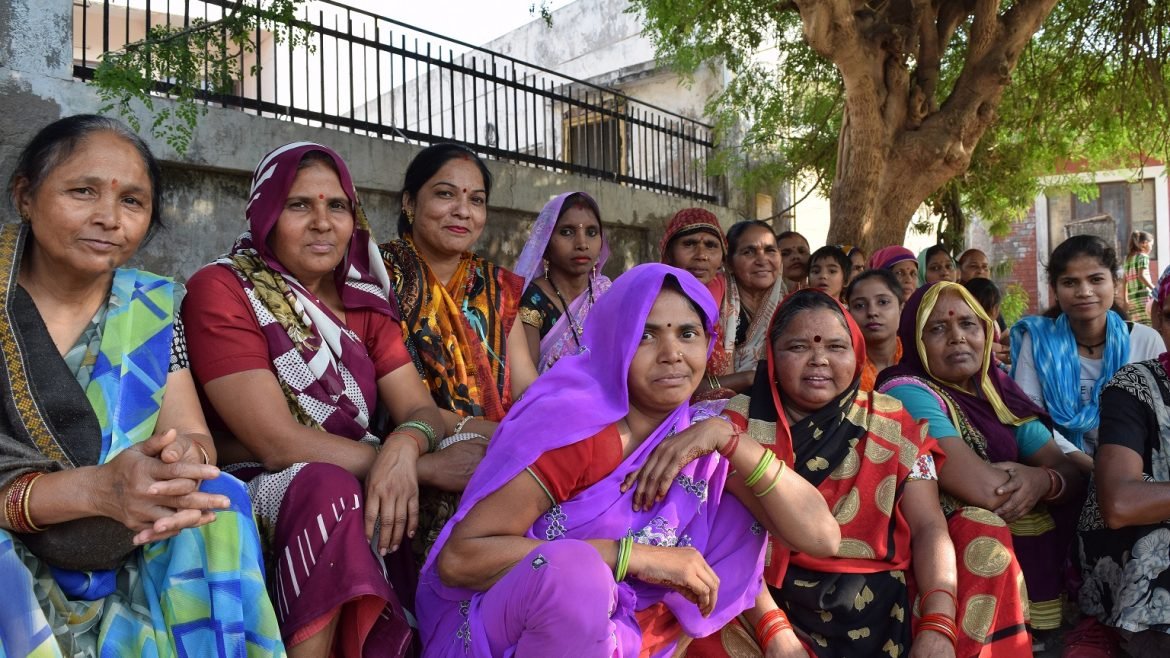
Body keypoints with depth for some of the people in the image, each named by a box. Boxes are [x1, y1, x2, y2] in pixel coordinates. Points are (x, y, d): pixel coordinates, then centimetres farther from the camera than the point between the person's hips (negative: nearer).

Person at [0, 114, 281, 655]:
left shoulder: (151, 307, 4)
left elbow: (194, 437, -1)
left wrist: (184, 462, -24)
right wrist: (92, 489, -31)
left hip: (120, 565, 4)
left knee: (218, 502, -21)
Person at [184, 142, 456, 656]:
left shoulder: (362, 298, 8)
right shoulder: (220, 290, -9)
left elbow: (421, 410, -1)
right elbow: (278, 443, -18)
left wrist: (405, 446, -27)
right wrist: (429, 468, -22)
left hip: (358, 485, 6)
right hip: (256, 491, -5)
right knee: (327, 487, -34)